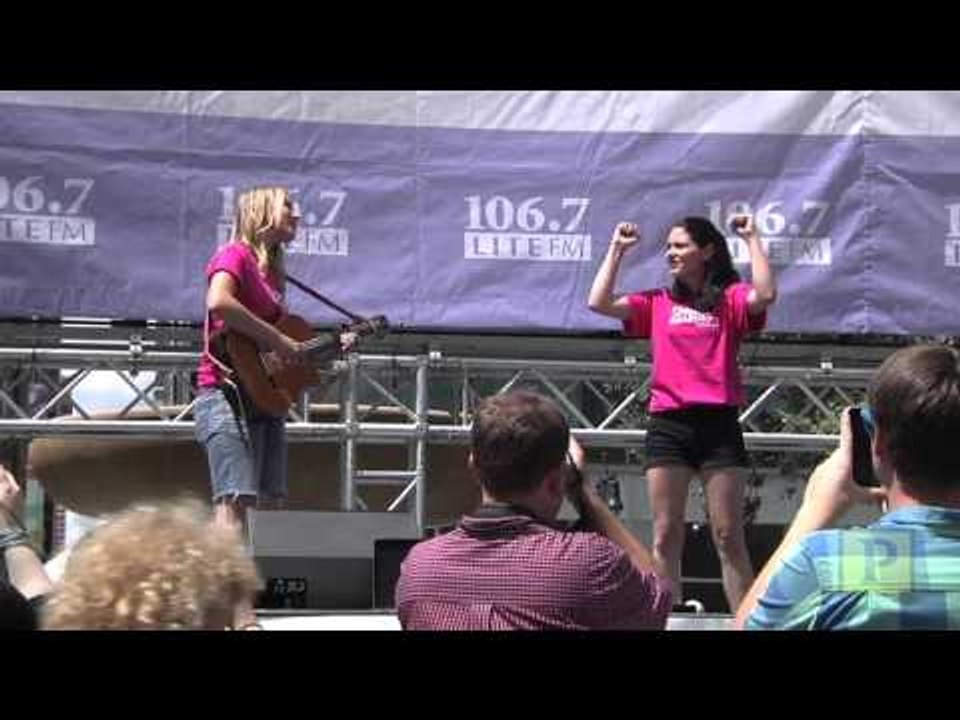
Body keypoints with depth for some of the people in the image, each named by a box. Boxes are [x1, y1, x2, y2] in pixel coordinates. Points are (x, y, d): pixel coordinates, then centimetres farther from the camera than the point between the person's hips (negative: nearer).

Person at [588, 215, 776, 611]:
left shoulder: (730, 299, 7)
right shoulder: (657, 303, 14)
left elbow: (764, 295, -14)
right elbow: (599, 303, 5)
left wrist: (753, 239, -7)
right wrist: (617, 250, 9)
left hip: (719, 424, -2)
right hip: (668, 425, 2)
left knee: (729, 537, 0)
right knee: (666, 536, 3)